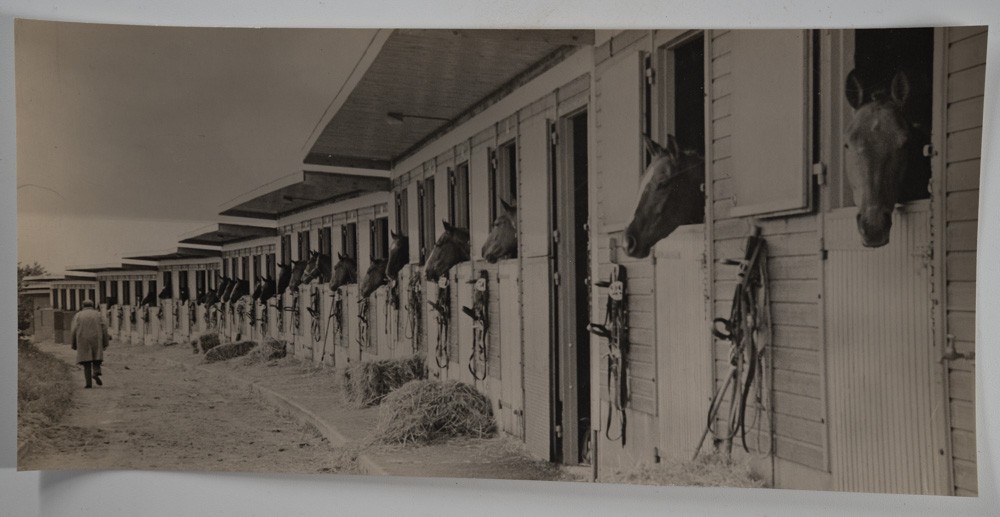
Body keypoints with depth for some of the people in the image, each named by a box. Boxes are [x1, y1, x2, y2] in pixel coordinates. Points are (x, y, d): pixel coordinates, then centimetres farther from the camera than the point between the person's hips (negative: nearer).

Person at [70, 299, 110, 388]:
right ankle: (96, 373, -21)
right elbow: (104, 328, 0)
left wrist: (74, 344, 5)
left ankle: (88, 382, -4)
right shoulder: (97, 314, 8)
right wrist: (105, 343, 3)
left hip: (83, 342, 0)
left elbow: (73, 330, -1)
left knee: (86, 363, 5)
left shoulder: (78, 315, 8)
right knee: (96, 360, 8)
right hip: (96, 341, 0)